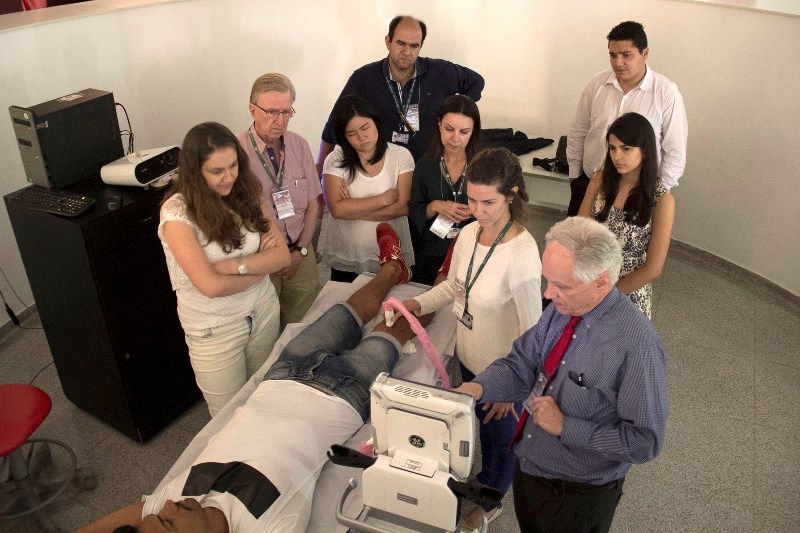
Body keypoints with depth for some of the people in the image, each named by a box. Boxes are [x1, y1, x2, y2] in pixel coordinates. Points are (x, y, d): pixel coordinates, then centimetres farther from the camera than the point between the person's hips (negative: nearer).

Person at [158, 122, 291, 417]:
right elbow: (211, 285, -25)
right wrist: (260, 264, -11)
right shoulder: (177, 212, -19)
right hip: (215, 329, -4)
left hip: (264, 311, 4)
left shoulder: (245, 194, -4)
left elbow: (282, 255, -8)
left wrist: (236, 265, -23)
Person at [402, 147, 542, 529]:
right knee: (483, 422, 30)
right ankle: (487, 480, 60)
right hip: (469, 355, 6)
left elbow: (532, 331, -24)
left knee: (501, 434, 22)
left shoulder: (522, 254, -33)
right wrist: (416, 303, -10)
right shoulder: (468, 234, -12)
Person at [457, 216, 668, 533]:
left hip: (578, 498, -6)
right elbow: (522, 365, -3)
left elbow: (644, 441, -24)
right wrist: (478, 388, -22)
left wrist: (565, 427, -25)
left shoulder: (636, 344, -30)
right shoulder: (561, 309, -10)